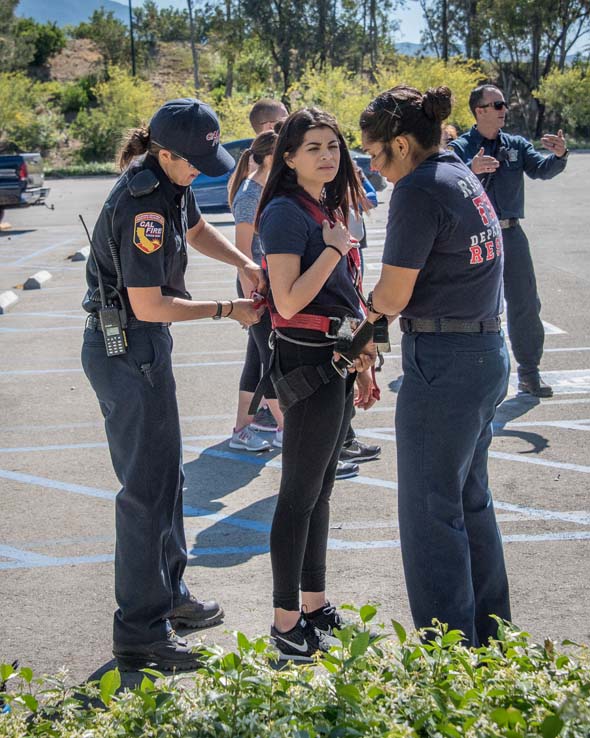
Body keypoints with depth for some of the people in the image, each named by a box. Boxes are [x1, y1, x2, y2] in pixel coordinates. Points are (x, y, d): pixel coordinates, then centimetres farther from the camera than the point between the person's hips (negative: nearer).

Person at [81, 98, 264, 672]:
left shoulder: (171, 183, 5)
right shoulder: (141, 205, -24)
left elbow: (196, 230, 25)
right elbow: (149, 306, -23)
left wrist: (245, 264, 8)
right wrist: (227, 310, -14)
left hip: (143, 345, 10)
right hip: (126, 349, -10)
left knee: (165, 475, 19)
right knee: (148, 488, -7)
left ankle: (168, 594, 33)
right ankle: (139, 635, -1)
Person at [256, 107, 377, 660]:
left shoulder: (328, 208, 14)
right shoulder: (286, 213, -14)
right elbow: (288, 301, -21)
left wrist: (361, 363, 20)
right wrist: (335, 248, -19)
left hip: (335, 358, 9)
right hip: (307, 360, -9)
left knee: (320, 489, 15)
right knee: (300, 494, -2)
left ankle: (315, 605, 26)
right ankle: (286, 623, 8)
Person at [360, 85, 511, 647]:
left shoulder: (419, 190, -16)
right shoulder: (463, 177, 13)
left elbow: (393, 296, -15)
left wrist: (368, 306, 7)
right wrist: (383, 307, 7)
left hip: (443, 363, -10)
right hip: (487, 353, 10)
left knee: (430, 512, 0)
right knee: (470, 501, 20)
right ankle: (489, 639, 32)